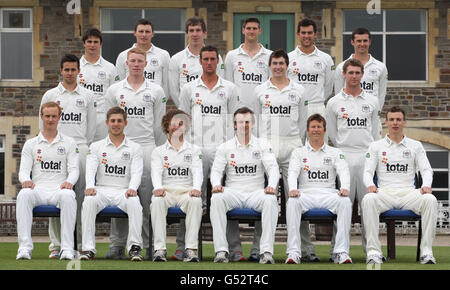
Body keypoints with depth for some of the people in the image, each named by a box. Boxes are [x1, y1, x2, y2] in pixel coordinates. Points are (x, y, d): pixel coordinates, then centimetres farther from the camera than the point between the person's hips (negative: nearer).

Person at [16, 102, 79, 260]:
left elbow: (74, 169, 6)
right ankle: (25, 246, -38)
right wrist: (25, 180, -17)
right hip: (38, 188, 1)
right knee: (24, 195, -35)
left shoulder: (69, 143, 16)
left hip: (60, 188, -1)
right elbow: (24, 170, 9)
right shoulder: (31, 144, 18)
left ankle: (67, 247, -39)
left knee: (68, 196, -38)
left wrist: (69, 182, -18)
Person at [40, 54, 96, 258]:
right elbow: (43, 124, 10)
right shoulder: (50, 95, 10)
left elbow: (91, 126, 14)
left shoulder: (87, 96, 12)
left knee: (82, 196, -3)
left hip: (80, 148, 1)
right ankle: (56, 245, -4)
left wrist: (84, 146, 8)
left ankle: (82, 243, 0)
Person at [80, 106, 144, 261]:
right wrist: (90, 187, -22)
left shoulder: (134, 148, 12)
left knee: (134, 203, -35)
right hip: (101, 190, 1)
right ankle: (88, 248, -34)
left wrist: (132, 188, -24)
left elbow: (136, 173, -1)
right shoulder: (96, 146, 14)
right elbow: (90, 169, 0)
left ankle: (134, 246, -31)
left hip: (123, 191, -1)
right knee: (89, 201, -33)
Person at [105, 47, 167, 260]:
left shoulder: (156, 91, 8)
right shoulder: (114, 90, 10)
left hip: (146, 147, -1)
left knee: (148, 199, -3)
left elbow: (159, 125, 9)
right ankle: (117, 245, 3)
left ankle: (151, 246, 0)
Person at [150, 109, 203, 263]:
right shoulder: (158, 151, 16)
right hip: (166, 191, 0)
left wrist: (196, 188, -22)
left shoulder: (194, 150, 17)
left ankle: (191, 249, -38)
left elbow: (197, 171, 1)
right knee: (157, 200, -36)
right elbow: (156, 172, -2)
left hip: (186, 191, 0)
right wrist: (158, 187, -25)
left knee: (196, 201, -36)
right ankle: (159, 249, -38)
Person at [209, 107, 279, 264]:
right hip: (233, 192, 0)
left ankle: (266, 251, -37)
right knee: (216, 199, -33)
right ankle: (221, 250, -35)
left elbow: (273, 168, -1)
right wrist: (216, 184, -21)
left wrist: (271, 186, -23)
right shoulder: (225, 147, 12)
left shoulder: (262, 145, 11)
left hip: (256, 192, 0)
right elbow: (216, 170, 4)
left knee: (270, 200, -35)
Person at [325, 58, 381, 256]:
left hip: (367, 157, 2)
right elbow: (332, 134, 9)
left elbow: (375, 132, 13)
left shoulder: (371, 102, 9)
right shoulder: (334, 102, 4)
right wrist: (345, 149, 8)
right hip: (344, 157, -2)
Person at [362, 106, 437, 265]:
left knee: (430, 200, -33)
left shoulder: (415, 146, 17)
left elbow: (426, 169, 8)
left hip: (409, 192, 1)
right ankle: (373, 251, -36)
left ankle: (426, 251, -31)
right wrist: (370, 185, -19)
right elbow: (368, 171, 6)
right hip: (385, 192, -1)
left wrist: (426, 185, -16)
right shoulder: (376, 146, 15)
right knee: (368, 199, -36)